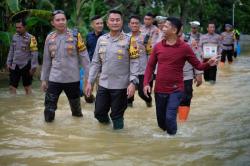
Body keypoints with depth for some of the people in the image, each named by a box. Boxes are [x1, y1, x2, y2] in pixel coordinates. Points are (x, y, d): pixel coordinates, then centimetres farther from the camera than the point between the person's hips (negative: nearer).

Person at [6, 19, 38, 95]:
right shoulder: (14, 36, 5)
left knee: (27, 87, 8)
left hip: (25, 66, -5)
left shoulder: (30, 38, -13)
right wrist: (8, 63, 12)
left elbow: (34, 54, -13)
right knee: (12, 87, 4)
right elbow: (11, 51, 14)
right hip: (15, 66, 5)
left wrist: (33, 67, -14)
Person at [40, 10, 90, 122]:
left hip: (73, 78, -1)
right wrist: (44, 79, 11)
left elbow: (84, 57, -4)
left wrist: (89, 76, -8)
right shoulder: (49, 38, 3)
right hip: (54, 79, 1)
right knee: (49, 105, -4)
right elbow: (46, 61, 11)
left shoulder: (75, 35, -5)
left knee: (75, 103, 15)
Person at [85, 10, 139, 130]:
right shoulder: (101, 40, 5)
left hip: (121, 85, -4)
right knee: (99, 113, 11)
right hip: (103, 84, 4)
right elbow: (95, 62, 10)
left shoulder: (128, 40, -5)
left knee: (117, 116, 5)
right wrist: (90, 82, 6)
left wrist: (132, 82, -16)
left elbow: (134, 63, -7)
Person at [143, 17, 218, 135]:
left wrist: (208, 64, -23)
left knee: (170, 118, -14)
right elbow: (150, 66, 5)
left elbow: (198, 65, -3)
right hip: (159, 90, 4)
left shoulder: (184, 47, -7)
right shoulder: (158, 46, 0)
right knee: (161, 119, 15)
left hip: (175, 90, -3)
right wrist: (146, 83, -6)